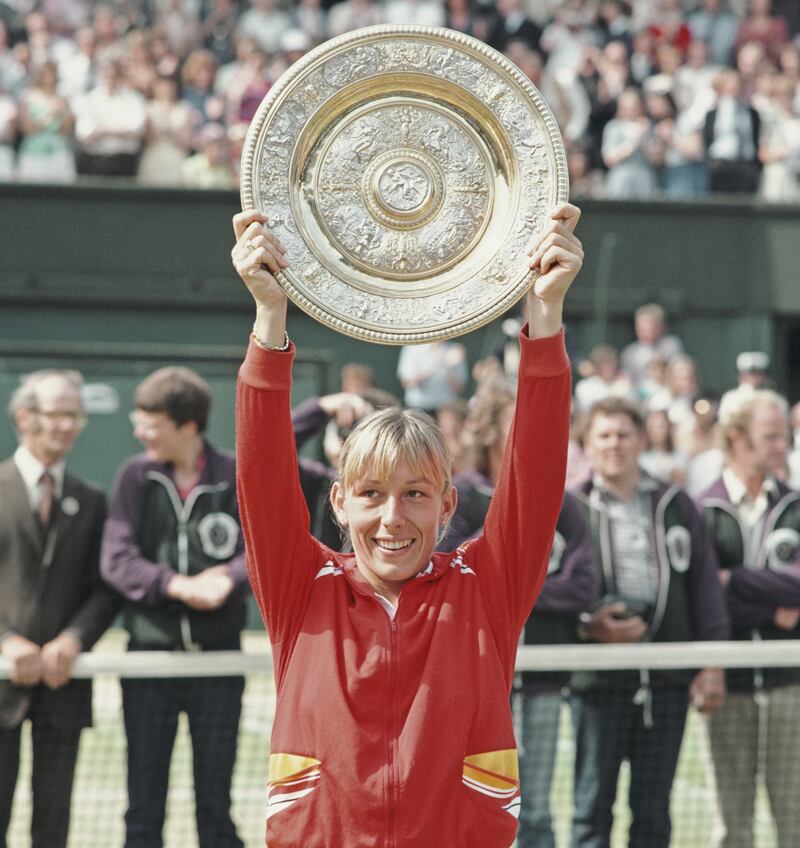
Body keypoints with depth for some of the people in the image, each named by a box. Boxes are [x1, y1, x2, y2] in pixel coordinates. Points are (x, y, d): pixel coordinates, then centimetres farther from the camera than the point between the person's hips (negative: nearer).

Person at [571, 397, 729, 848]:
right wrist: (586, 626, -16)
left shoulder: (677, 506, 11)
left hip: (668, 680, 2)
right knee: (593, 806, -1)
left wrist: (712, 665, 2)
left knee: (654, 809, 6)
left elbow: (706, 587, 10)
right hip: (599, 679, -2)